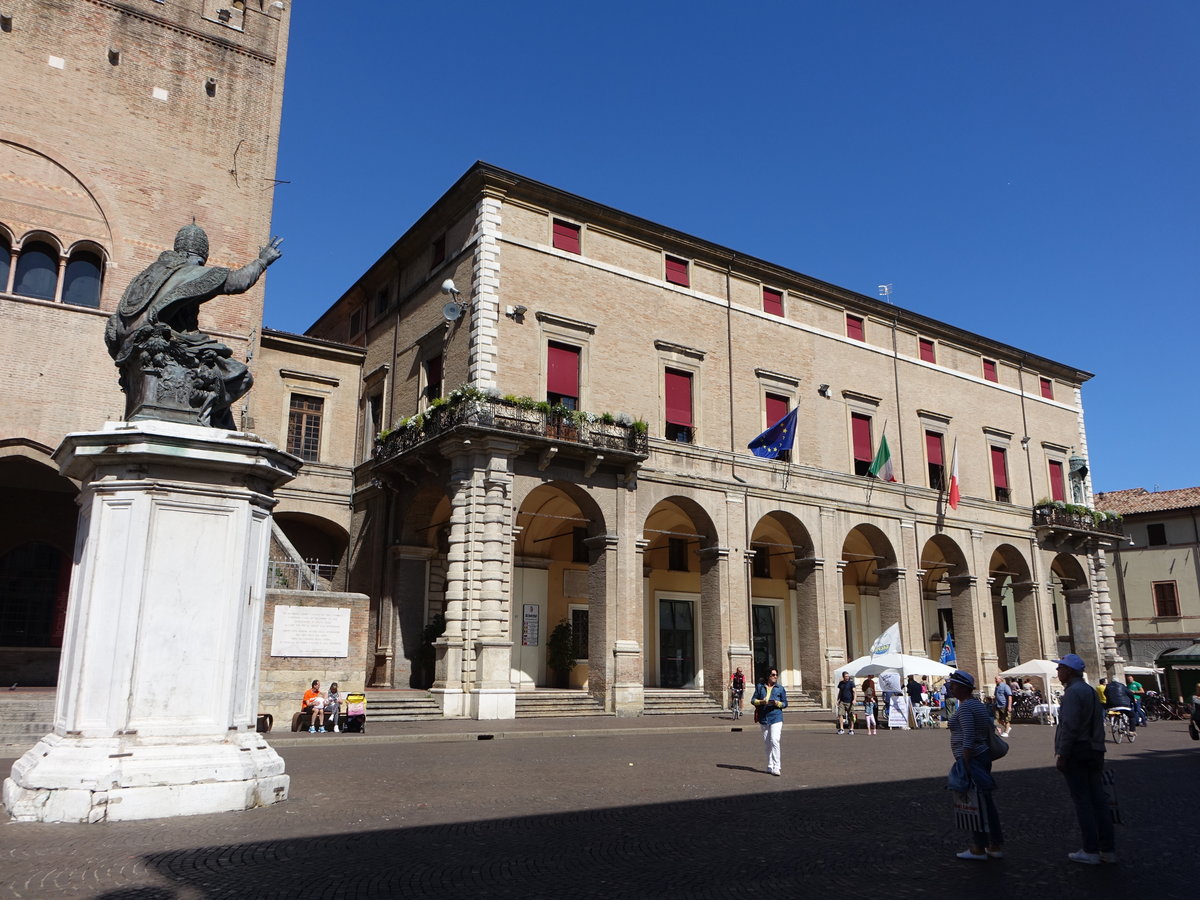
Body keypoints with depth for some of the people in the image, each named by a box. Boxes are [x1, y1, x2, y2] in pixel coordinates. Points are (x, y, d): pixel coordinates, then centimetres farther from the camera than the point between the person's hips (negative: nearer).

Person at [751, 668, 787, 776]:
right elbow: (753, 700, 9)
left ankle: (776, 768, -15)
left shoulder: (780, 688, 7)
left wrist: (777, 703, -12)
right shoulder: (760, 686, 10)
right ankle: (770, 766, 20)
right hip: (763, 718, 3)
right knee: (767, 743, 8)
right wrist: (761, 702, -11)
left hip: (776, 717, -3)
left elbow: (785, 703, 9)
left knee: (774, 741, -16)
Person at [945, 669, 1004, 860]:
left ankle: (978, 848, 7)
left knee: (975, 804, -1)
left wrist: (965, 764, -25)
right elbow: (989, 727, 18)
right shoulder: (978, 704, 14)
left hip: (970, 758, -10)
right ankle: (996, 846, 21)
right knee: (986, 803, 15)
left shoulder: (965, 707, -16)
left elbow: (968, 738, -24)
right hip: (984, 755, 10)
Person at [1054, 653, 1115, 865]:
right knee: (1098, 800, 11)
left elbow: (1069, 727, -20)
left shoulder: (1073, 692, -14)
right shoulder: (1091, 691, 16)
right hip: (1095, 751, 9)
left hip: (1076, 752, -9)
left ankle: (1090, 851, 0)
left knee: (1082, 802, -3)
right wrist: (1097, 749, 22)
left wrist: (1061, 755, -17)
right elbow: (1098, 724, 19)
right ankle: (1108, 849, 14)